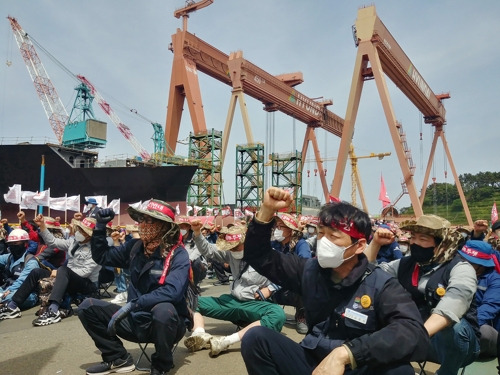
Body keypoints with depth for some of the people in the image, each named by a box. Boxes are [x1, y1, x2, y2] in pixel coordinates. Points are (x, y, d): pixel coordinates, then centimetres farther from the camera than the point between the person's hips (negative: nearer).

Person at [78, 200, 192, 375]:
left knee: (163, 310, -39)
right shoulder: (134, 247, 0)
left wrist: (132, 304, -36)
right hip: (137, 321, 6)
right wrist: (100, 226, 1)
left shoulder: (178, 254, -18)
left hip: (167, 322, -5)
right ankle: (119, 359, 8)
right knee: (87, 306, -3)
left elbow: (172, 291, -33)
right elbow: (101, 257, 14)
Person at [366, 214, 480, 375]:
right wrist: (375, 243, -7)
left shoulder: (460, 268, -14)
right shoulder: (405, 264, 4)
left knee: (455, 326, -35)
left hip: (455, 340, -3)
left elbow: (451, 307, -33)